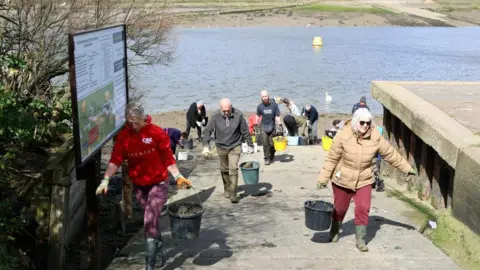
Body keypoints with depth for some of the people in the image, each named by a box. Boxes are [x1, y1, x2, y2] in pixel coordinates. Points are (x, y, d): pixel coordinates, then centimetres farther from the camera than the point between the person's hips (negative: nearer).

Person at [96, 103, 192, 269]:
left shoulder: (157, 133, -14)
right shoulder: (123, 136, -4)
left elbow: (168, 159, -9)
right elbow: (116, 160, -7)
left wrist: (178, 177, -18)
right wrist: (106, 180, -17)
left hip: (158, 184, -4)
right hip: (139, 185, 4)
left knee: (149, 222, -12)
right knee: (151, 221, 18)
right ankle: (159, 249, 40)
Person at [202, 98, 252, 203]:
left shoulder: (238, 115, -16)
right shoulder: (216, 116, -15)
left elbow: (245, 131, -6)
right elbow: (207, 131, -9)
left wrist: (250, 145, -1)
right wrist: (205, 146, -19)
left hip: (235, 146, -2)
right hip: (221, 147, 2)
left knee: (233, 169, -11)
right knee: (224, 169, 14)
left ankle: (233, 194, -6)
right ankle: (226, 189, 34)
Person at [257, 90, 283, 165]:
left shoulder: (274, 105, -8)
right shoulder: (260, 107, -5)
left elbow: (277, 117, -5)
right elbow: (258, 116, 10)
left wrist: (279, 127, -10)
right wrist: (256, 125, 6)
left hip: (273, 127, 0)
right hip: (264, 127, 0)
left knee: (272, 143, 5)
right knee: (265, 143, -5)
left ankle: (272, 156, 28)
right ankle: (267, 158, 6)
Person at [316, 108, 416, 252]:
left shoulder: (375, 138, -12)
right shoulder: (343, 136, -20)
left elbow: (391, 154, 1)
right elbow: (332, 159, -14)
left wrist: (406, 168, 7)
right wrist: (323, 178, -12)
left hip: (364, 181, 2)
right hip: (342, 179, -1)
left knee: (363, 209, -8)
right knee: (340, 208, 14)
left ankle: (360, 240, 7)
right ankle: (334, 232, 40)